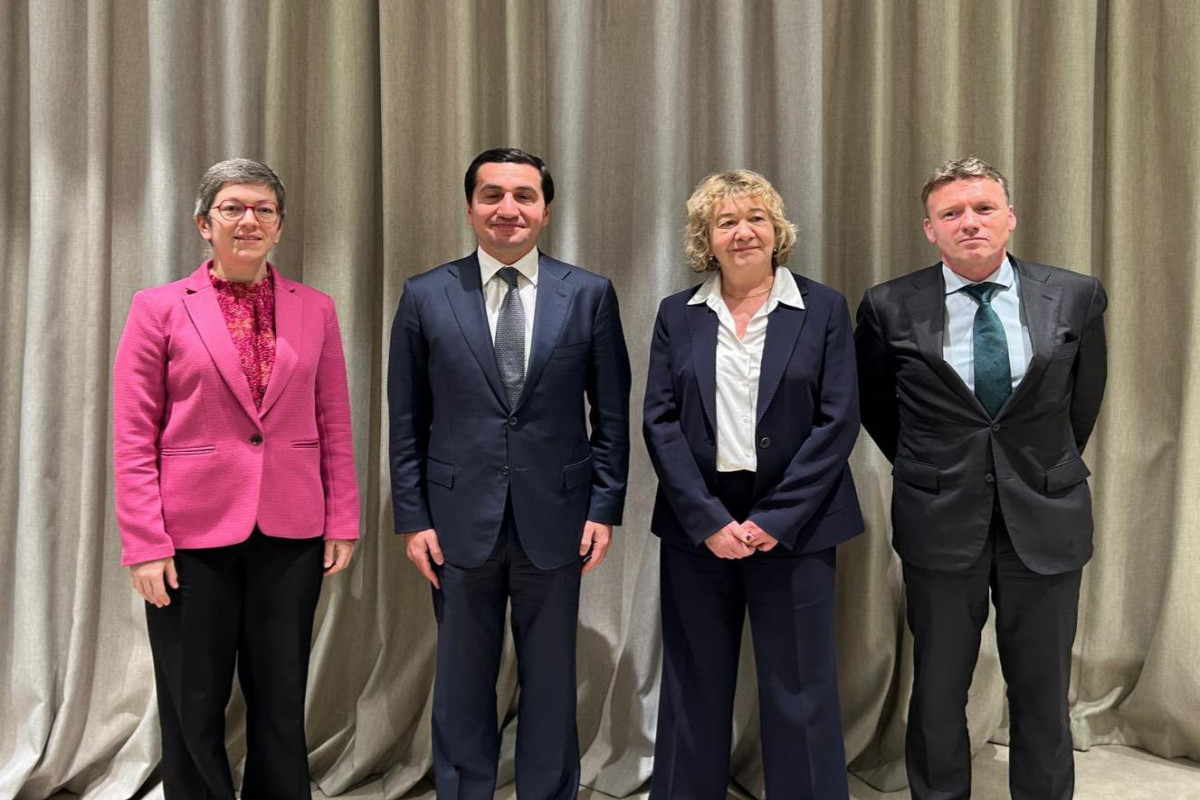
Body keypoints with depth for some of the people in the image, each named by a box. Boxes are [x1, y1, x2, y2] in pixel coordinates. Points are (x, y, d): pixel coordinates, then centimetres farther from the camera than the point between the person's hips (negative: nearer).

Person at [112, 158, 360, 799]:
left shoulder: (315, 311, 6)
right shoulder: (159, 308, -1)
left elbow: (335, 426, 7)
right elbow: (132, 437, -3)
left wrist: (342, 523, 2)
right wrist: (144, 544, -8)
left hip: (291, 532, 2)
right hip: (192, 534, -2)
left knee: (281, 704, 12)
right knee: (193, 710, 11)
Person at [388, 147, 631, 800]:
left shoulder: (589, 295, 1)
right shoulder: (426, 297, 1)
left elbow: (612, 414, 3)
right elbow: (407, 421, 3)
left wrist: (604, 508, -2)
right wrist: (413, 518, -1)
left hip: (555, 520, 0)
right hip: (459, 520, 0)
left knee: (550, 682, 13)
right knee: (462, 684, 14)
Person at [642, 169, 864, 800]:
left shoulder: (823, 309, 3)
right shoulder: (677, 315, 7)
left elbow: (838, 421, -4)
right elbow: (659, 422, 0)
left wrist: (774, 521, -11)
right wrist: (708, 520, -10)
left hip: (792, 528, -1)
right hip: (697, 527, 2)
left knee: (799, 693, 5)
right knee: (694, 690, 10)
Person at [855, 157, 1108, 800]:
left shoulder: (1076, 297, -2)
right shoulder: (890, 308, -6)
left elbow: (1084, 398, 12)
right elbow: (873, 405, 10)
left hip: (1044, 519, 1)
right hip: (941, 524, -1)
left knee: (1043, 693, 12)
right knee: (937, 691, 12)